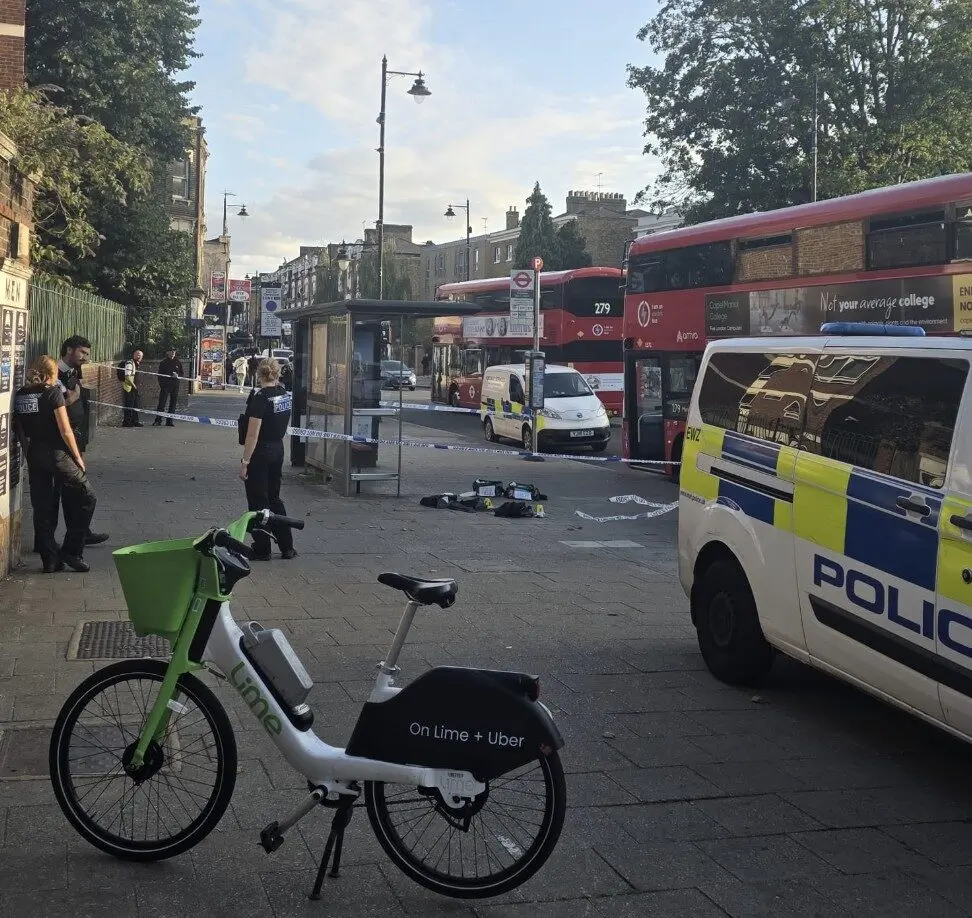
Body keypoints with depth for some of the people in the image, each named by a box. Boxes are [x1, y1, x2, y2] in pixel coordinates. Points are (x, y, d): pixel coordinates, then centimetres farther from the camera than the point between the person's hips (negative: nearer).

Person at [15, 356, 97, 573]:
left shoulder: (20, 396, 6)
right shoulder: (52, 392, -11)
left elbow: (21, 431, 9)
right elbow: (65, 430, -13)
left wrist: (29, 454, 19)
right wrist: (78, 457, -4)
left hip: (34, 456, 6)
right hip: (57, 454, -6)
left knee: (42, 509, 9)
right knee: (86, 497, 6)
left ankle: (50, 560, 12)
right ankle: (71, 550, 2)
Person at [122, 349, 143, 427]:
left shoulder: (136, 364, 16)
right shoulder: (129, 363, -14)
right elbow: (127, 376, -21)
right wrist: (134, 386, -16)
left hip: (134, 388, 10)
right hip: (129, 388, -10)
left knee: (135, 405, 13)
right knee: (129, 405, -6)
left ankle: (135, 421, 20)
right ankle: (126, 422, -1)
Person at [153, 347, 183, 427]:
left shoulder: (178, 363, 10)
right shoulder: (163, 363, 3)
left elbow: (183, 373, 13)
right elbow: (160, 375, 3)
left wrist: (178, 375, -9)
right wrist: (160, 385, -6)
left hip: (175, 386, 3)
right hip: (165, 385, -3)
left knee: (173, 404, 5)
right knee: (162, 403, -6)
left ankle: (170, 421, 11)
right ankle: (158, 420, -3)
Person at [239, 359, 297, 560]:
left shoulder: (260, 398, -19)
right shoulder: (285, 394, 3)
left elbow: (253, 434, -20)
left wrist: (245, 462, -16)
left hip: (260, 453, -7)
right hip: (278, 450, 7)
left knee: (258, 502, 4)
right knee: (274, 498, 18)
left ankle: (262, 549, 11)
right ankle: (287, 547, 20)